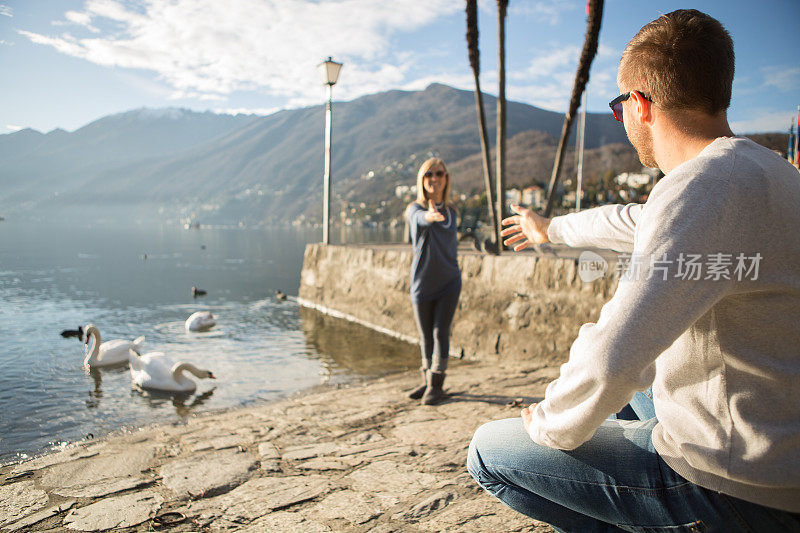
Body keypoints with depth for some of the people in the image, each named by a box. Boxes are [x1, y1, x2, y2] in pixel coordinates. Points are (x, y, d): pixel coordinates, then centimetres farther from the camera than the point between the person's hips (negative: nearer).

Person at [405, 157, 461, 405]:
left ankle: (436, 384, 4)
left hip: (449, 282, 1)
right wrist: (430, 216, -58)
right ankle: (428, 380, 27)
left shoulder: (451, 211, 4)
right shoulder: (415, 209, -9)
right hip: (422, 284, -1)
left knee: (441, 331, -6)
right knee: (425, 336, 10)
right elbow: (420, 219, -35)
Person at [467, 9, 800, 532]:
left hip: (741, 486, -9)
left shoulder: (706, 188, -28)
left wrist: (551, 426, -14)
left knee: (489, 452, -3)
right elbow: (633, 221, 22)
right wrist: (551, 227, 37)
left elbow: (611, 359, -35)